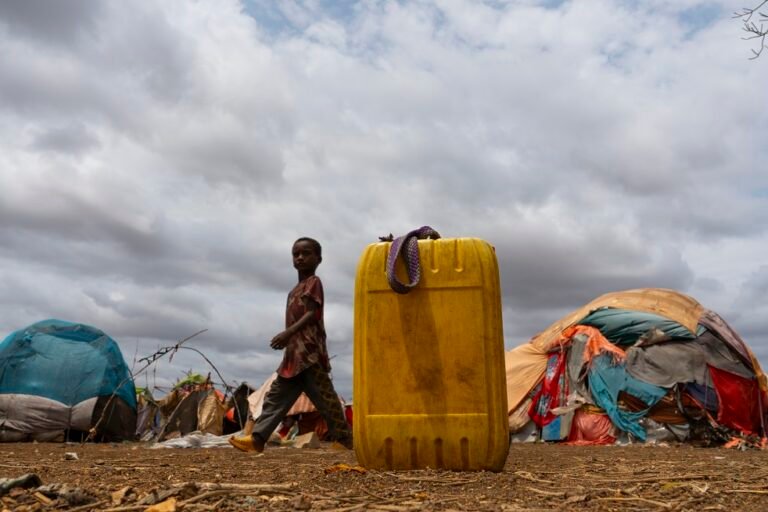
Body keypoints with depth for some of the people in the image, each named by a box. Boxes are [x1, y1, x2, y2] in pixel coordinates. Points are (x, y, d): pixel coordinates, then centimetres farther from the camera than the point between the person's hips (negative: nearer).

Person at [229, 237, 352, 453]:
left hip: (310, 351, -9)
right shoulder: (295, 290, 25)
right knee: (277, 395, 5)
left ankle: (344, 437, 0)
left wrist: (287, 333, -24)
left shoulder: (313, 282, -2)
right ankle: (257, 438, 5)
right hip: (295, 353, 9)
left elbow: (312, 314, -14)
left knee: (323, 397, -7)